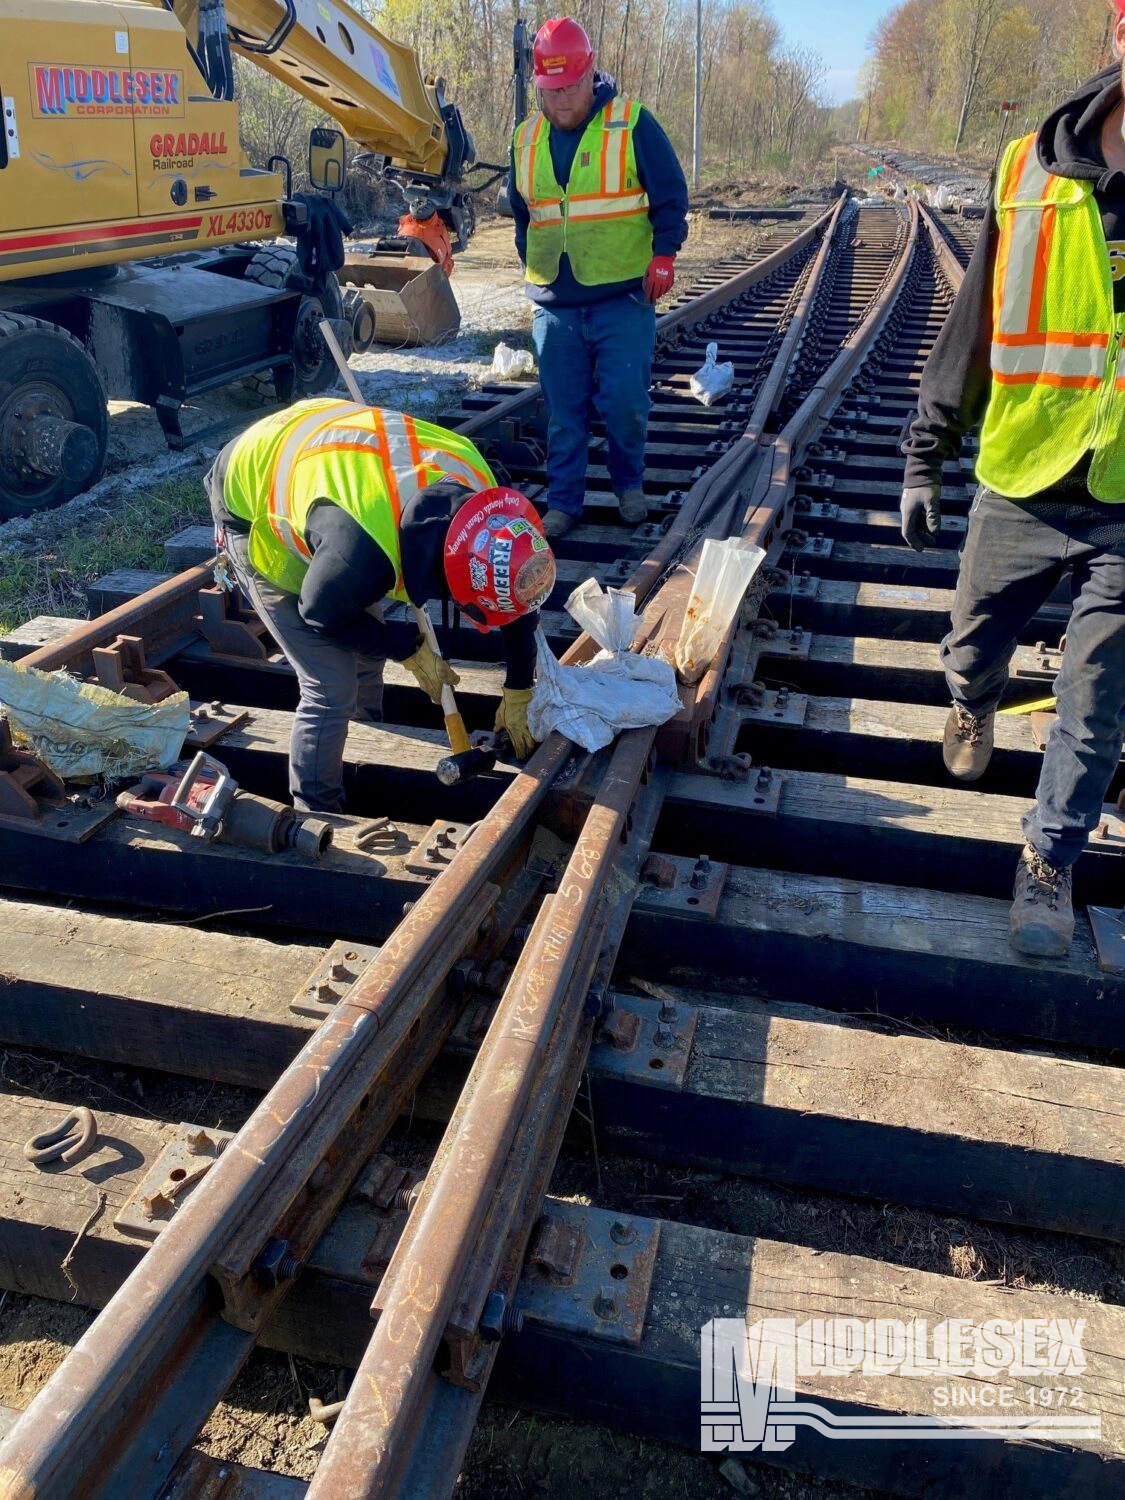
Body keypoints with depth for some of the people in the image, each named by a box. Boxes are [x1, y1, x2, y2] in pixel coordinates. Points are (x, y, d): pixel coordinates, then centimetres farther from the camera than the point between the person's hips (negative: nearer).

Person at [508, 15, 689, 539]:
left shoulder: (631, 124, -2)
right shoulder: (526, 139, 11)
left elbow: (671, 194, 1)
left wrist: (663, 253, -9)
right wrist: (530, 264, 17)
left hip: (624, 299, -3)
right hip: (554, 305, 4)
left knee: (624, 403, -5)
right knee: (562, 412, 5)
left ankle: (629, 483, 20)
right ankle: (562, 502, 15)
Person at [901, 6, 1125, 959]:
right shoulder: (1034, 172, -2)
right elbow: (974, 324, 5)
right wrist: (926, 459, 5)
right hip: (1023, 487, 1)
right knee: (972, 650, 17)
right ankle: (975, 706, 54)